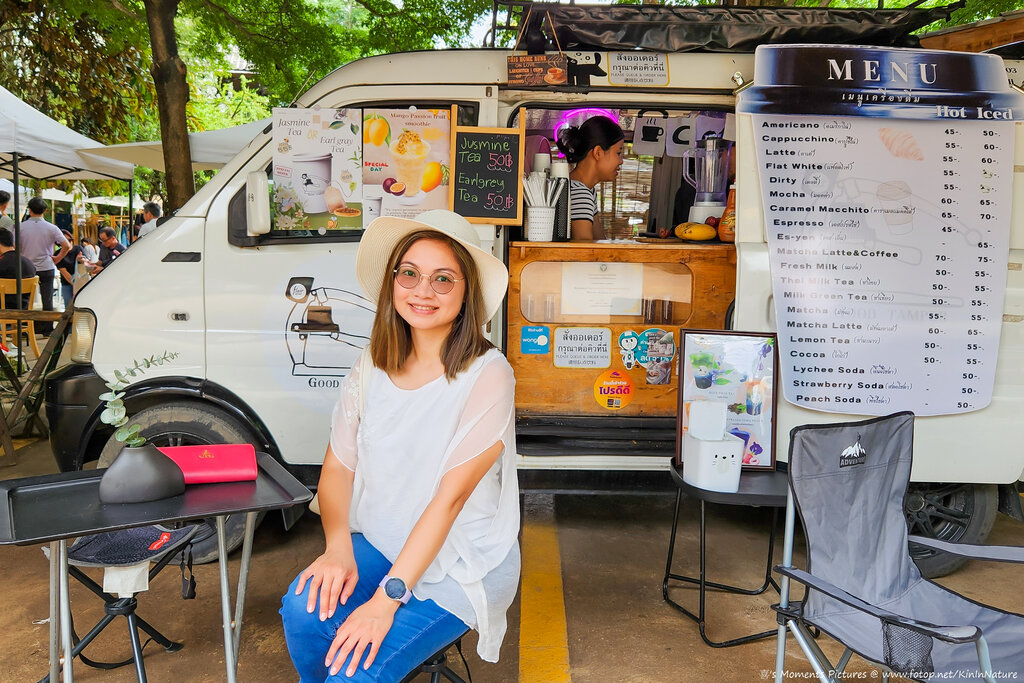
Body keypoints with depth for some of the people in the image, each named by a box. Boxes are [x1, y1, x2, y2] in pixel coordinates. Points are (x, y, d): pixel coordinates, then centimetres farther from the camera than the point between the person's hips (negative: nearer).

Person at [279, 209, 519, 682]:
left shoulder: (486, 375, -18)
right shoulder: (372, 368, 0)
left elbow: (450, 497, -21)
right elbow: (338, 469, 2)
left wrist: (387, 599, -23)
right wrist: (338, 547, -16)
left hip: (462, 564, -4)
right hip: (377, 544, 5)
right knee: (304, 609, -21)